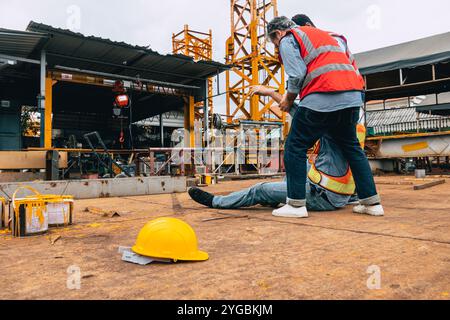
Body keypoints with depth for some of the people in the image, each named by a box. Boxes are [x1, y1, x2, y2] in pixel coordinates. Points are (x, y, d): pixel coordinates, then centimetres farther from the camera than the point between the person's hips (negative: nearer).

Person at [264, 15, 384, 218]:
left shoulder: (288, 39, 10)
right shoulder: (324, 34, 33)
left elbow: (297, 75, -5)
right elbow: (349, 62, 25)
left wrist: (288, 99, 10)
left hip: (322, 99, -7)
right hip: (353, 96, 8)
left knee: (295, 147, 3)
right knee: (351, 148, 18)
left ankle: (296, 204, 0)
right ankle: (372, 203, 19)